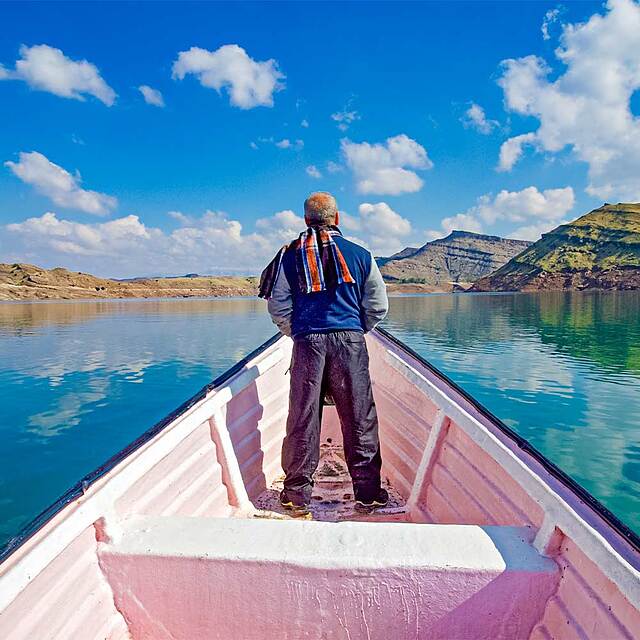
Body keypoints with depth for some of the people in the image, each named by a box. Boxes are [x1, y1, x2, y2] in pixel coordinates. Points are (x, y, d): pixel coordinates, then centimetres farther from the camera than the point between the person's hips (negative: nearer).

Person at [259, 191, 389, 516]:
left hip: (307, 343, 0)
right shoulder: (359, 254, 8)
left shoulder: (289, 255, 8)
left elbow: (278, 307, 5)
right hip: (350, 342, 0)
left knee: (302, 419, 6)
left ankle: (297, 494, 15)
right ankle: (368, 492, 16)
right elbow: (378, 306, 8)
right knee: (359, 418, 8)